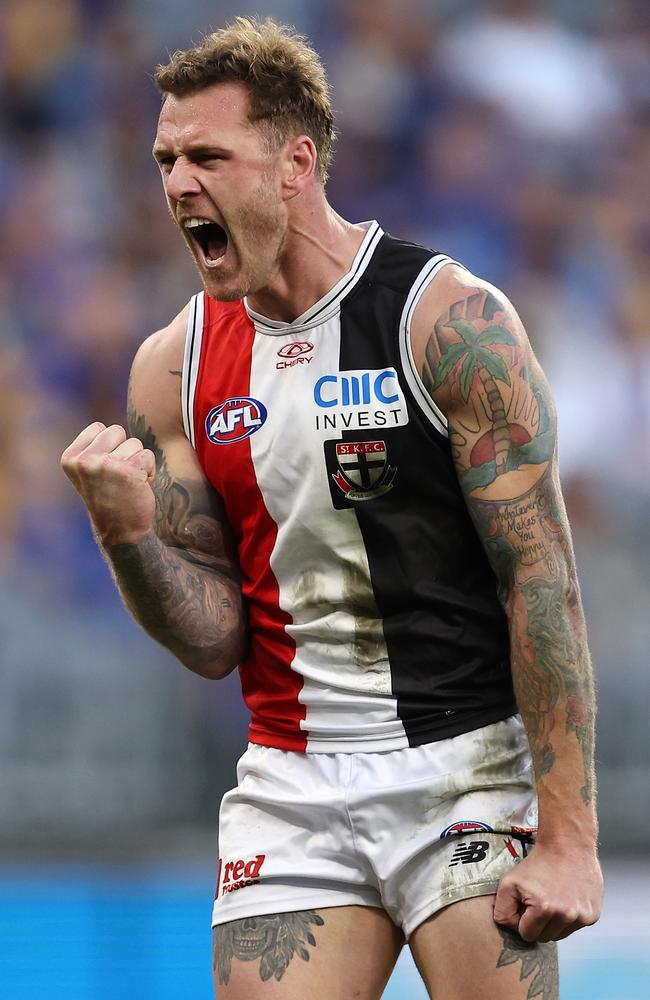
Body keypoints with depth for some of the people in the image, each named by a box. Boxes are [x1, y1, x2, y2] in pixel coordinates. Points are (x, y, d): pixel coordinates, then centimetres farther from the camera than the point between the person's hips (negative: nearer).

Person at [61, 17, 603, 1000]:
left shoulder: (449, 319, -9)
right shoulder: (174, 369, 5)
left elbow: (541, 577, -11)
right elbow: (215, 641, 6)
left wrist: (568, 837, -16)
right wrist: (126, 532, -15)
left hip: (464, 770, -4)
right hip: (291, 789, 4)